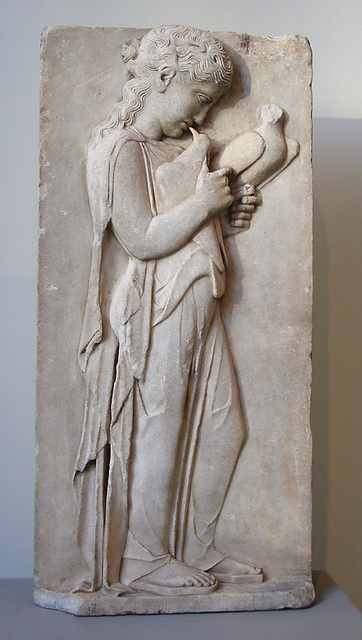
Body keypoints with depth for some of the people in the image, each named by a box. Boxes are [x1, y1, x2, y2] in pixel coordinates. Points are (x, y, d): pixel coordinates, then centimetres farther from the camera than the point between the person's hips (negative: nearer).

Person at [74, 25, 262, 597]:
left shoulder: (176, 151, 18)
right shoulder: (121, 149, -10)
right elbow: (142, 240, -20)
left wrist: (225, 219, 7)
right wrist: (202, 203, -11)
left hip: (197, 313, 9)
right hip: (154, 319, -9)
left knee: (220, 429, 11)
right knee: (153, 438, 1)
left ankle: (196, 549, 27)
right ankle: (141, 561, 20)